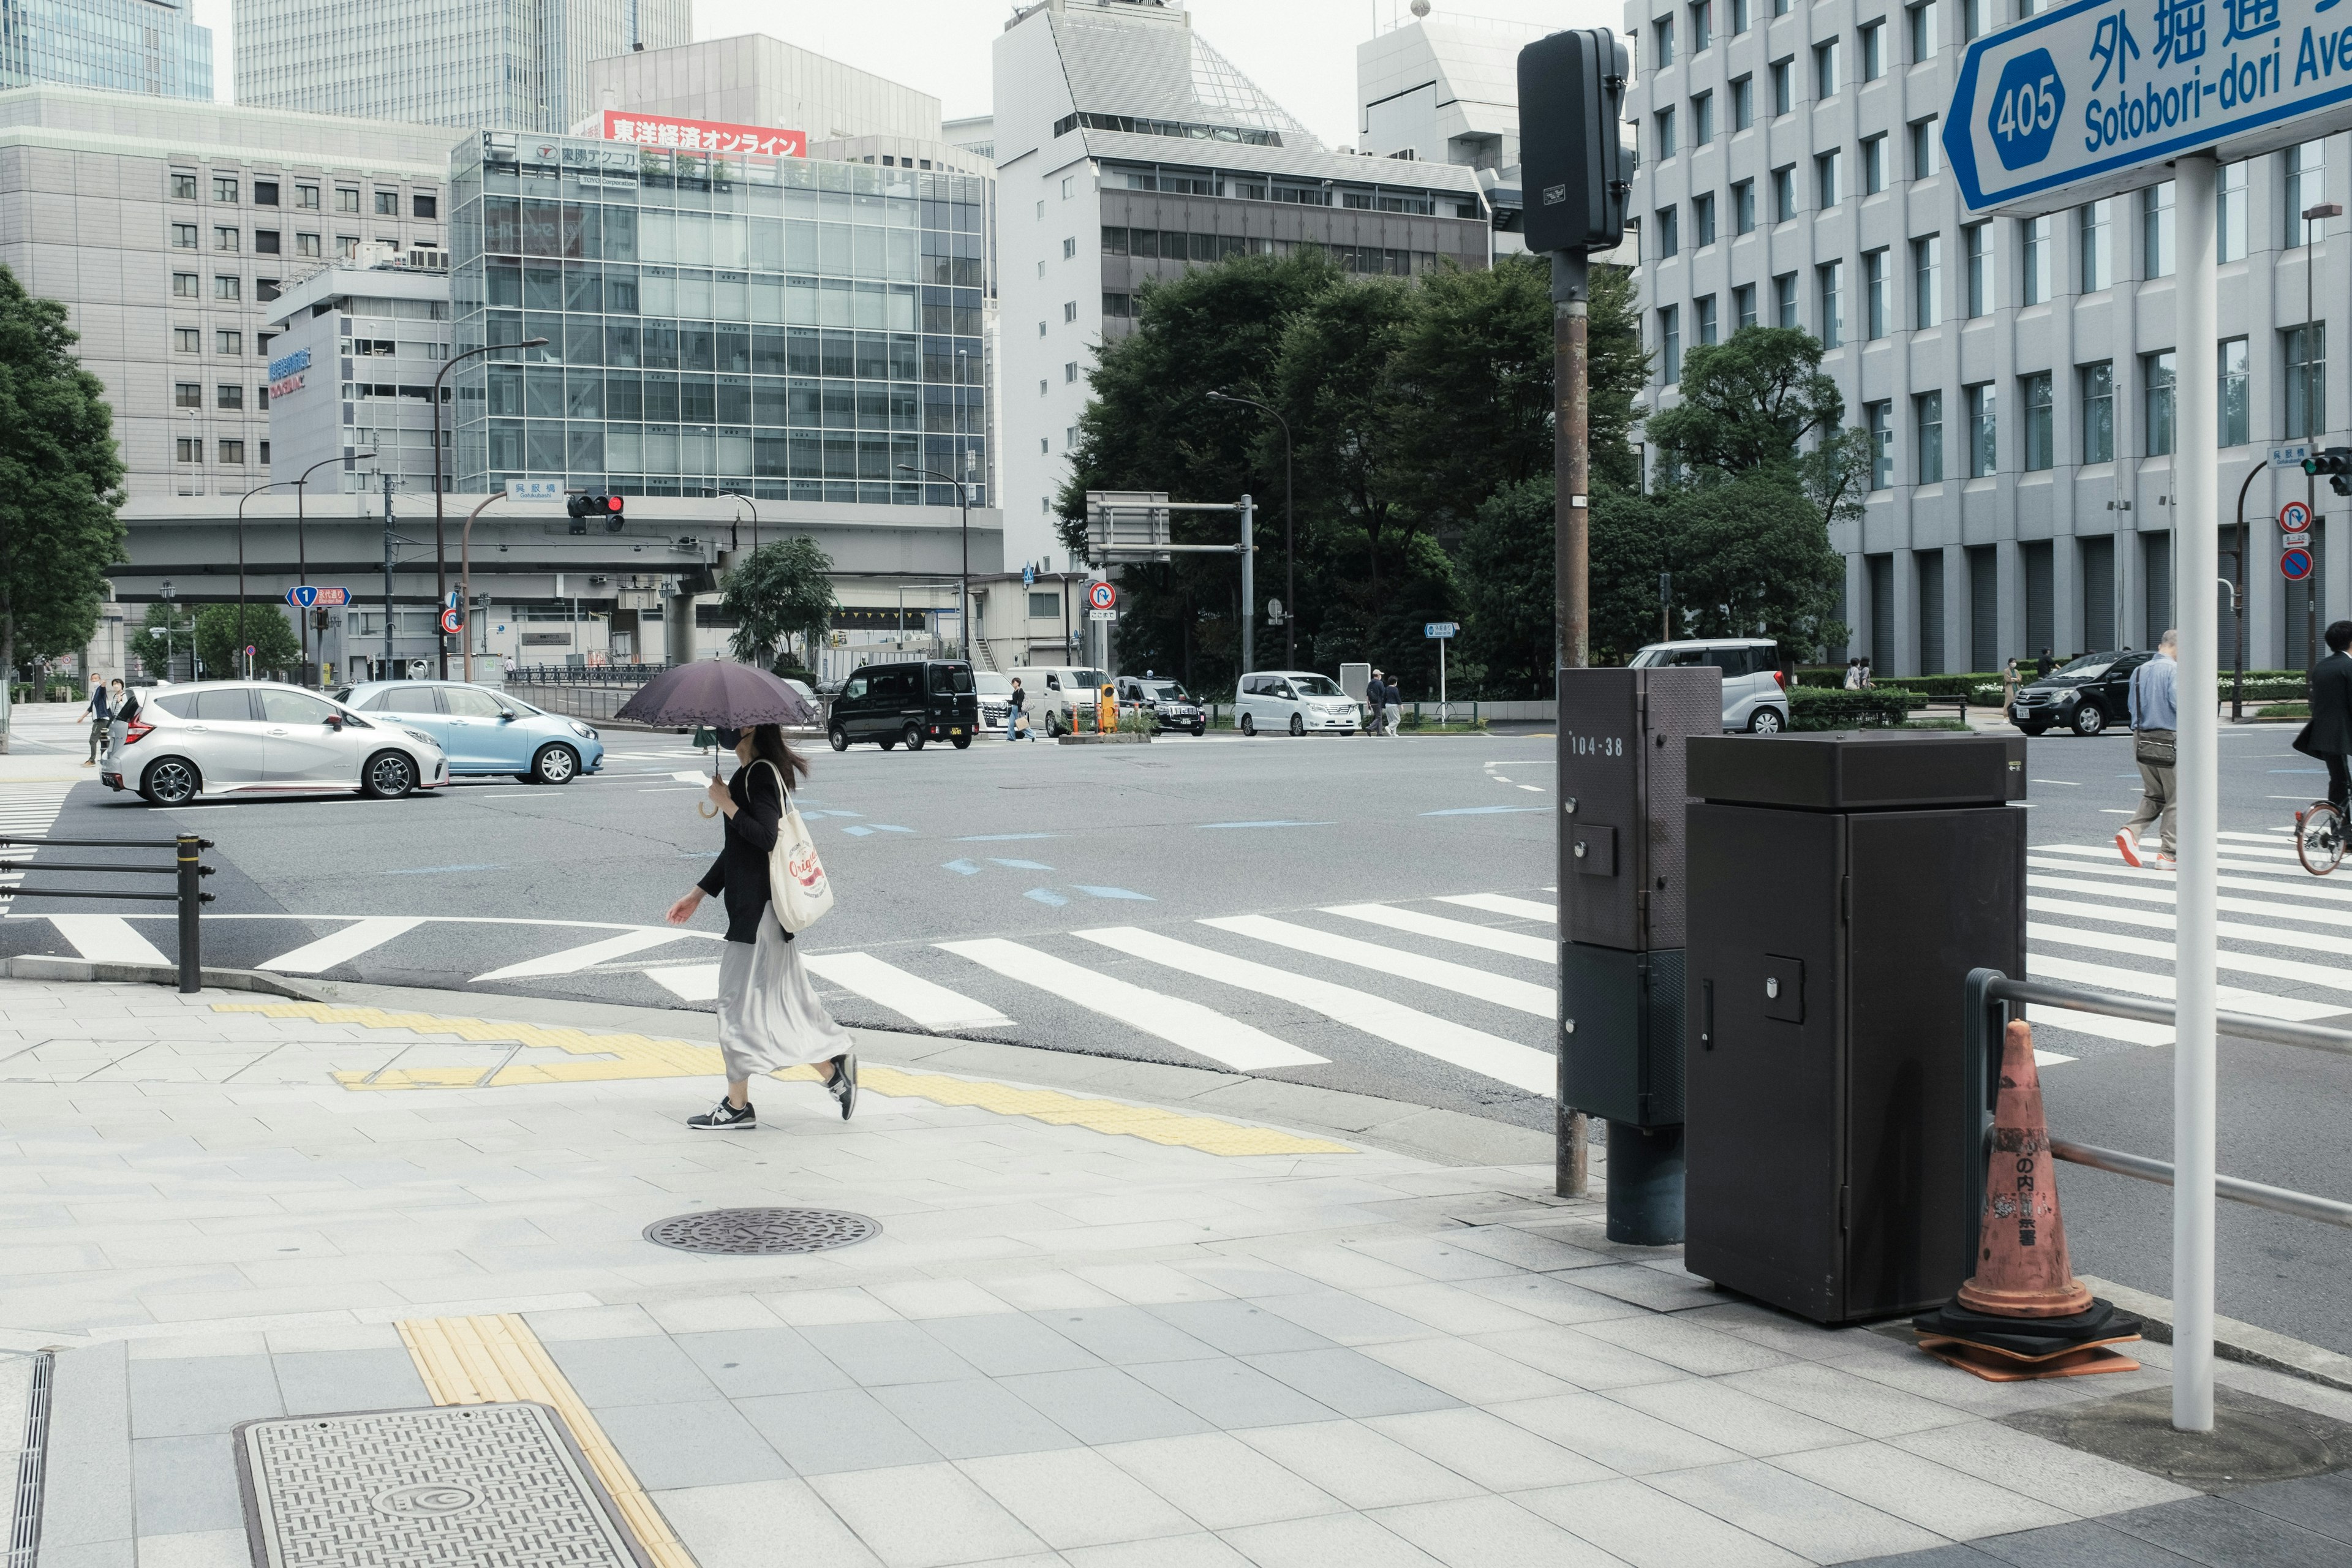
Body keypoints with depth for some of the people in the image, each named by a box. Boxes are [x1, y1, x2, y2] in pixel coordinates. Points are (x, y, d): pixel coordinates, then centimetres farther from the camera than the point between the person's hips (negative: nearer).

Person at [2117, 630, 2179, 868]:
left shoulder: (2139, 671, 12)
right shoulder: (2174, 670, -10)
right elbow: (2178, 702, -21)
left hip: (2142, 741, 7)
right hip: (2168, 741, -7)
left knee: (2153, 796, 18)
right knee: (2176, 799, 3)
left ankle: (2131, 831, -5)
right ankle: (2168, 855, 3)